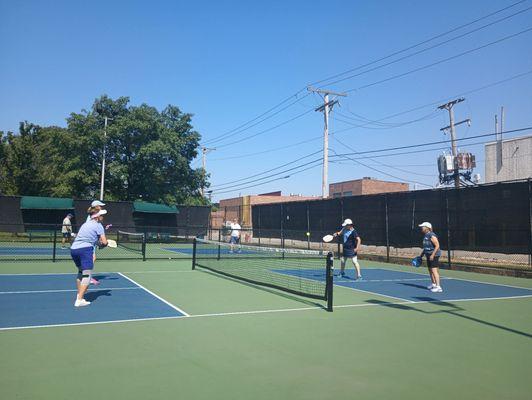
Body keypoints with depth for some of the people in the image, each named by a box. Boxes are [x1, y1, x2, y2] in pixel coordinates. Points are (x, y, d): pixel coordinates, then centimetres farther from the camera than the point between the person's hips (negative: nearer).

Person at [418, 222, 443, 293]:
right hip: (428, 255, 10)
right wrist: (422, 254, 20)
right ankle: (433, 284, 32)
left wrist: (432, 255, -24)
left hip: (434, 255, -10)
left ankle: (438, 287, -16)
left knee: (434, 270, -14)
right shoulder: (425, 236, 12)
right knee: (430, 270, 17)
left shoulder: (432, 235, -17)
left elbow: (437, 246, -20)